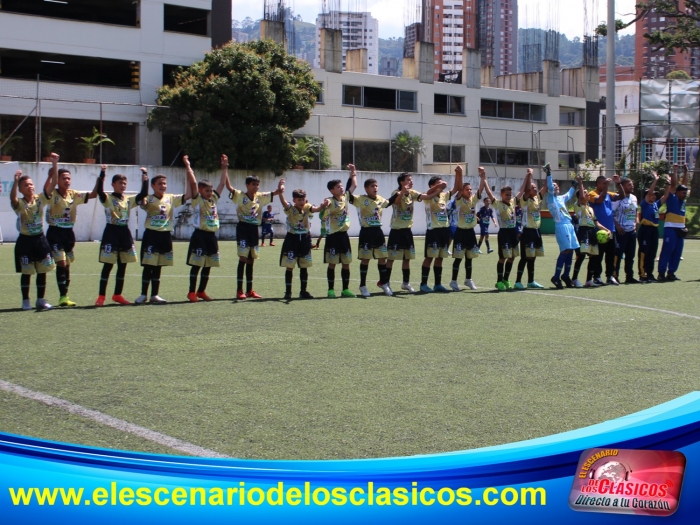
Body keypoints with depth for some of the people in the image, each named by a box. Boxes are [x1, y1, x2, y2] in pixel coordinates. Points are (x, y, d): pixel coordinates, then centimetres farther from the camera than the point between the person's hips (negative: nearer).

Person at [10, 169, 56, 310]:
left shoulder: (40, 199, 1)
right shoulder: (19, 204, -8)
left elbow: (49, 186, -12)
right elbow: (12, 197, -31)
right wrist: (16, 181, -46)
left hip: (40, 239, 3)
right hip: (25, 241, -3)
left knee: (42, 272, 6)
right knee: (26, 273, 3)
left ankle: (41, 300, 15)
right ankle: (25, 301, 12)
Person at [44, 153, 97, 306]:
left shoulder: (74, 195, 3)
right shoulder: (53, 194, -10)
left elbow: (93, 194, 0)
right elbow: (53, 183, -30)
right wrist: (54, 163, -37)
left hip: (68, 232, 5)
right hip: (55, 232, -5)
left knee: (67, 265, 10)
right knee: (61, 264, -13)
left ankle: (65, 296, 18)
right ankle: (63, 297, -10)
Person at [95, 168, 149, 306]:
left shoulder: (129, 200, 10)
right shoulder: (108, 199, -5)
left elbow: (143, 194, 6)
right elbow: (99, 190, -24)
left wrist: (145, 178, 0)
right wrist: (102, 175, -32)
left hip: (125, 233, 6)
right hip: (112, 232, -6)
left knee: (122, 265, 10)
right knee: (108, 265, -5)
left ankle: (117, 295, 21)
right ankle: (101, 296, 0)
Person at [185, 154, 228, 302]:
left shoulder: (214, 199, 12)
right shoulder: (197, 200, -5)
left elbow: (222, 183, 18)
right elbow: (193, 183, -16)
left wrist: (224, 167, 19)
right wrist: (188, 166, -17)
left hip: (211, 236, 7)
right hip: (200, 235, -7)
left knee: (208, 266, 11)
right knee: (196, 265, -5)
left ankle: (201, 291, 20)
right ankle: (192, 292, 0)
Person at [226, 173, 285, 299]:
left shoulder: (260, 197, 8)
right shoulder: (240, 195, -7)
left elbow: (276, 192, 12)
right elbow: (229, 187, -22)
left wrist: (280, 188, -7)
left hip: (254, 229, 6)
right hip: (243, 227, -6)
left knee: (251, 260, 11)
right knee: (243, 258, -10)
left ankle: (249, 290, 17)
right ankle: (239, 290, -5)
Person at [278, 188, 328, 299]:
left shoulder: (307, 208, -3)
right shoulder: (290, 208, -11)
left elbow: (316, 209, -23)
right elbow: (283, 202, -31)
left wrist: (322, 206, -47)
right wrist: (280, 192, -51)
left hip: (304, 238, 3)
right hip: (292, 238, -3)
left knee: (304, 267, 9)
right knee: (289, 267, -2)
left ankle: (303, 291, 18)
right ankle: (288, 291, 6)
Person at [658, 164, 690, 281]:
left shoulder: (683, 200, 14)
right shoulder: (672, 199, -4)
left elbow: (684, 183, 19)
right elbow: (673, 184, -9)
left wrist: (686, 172, 18)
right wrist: (675, 171, -4)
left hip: (681, 229, 8)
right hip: (670, 228, -8)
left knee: (677, 253, 7)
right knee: (667, 251, -8)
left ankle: (671, 273, 12)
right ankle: (661, 273, -9)